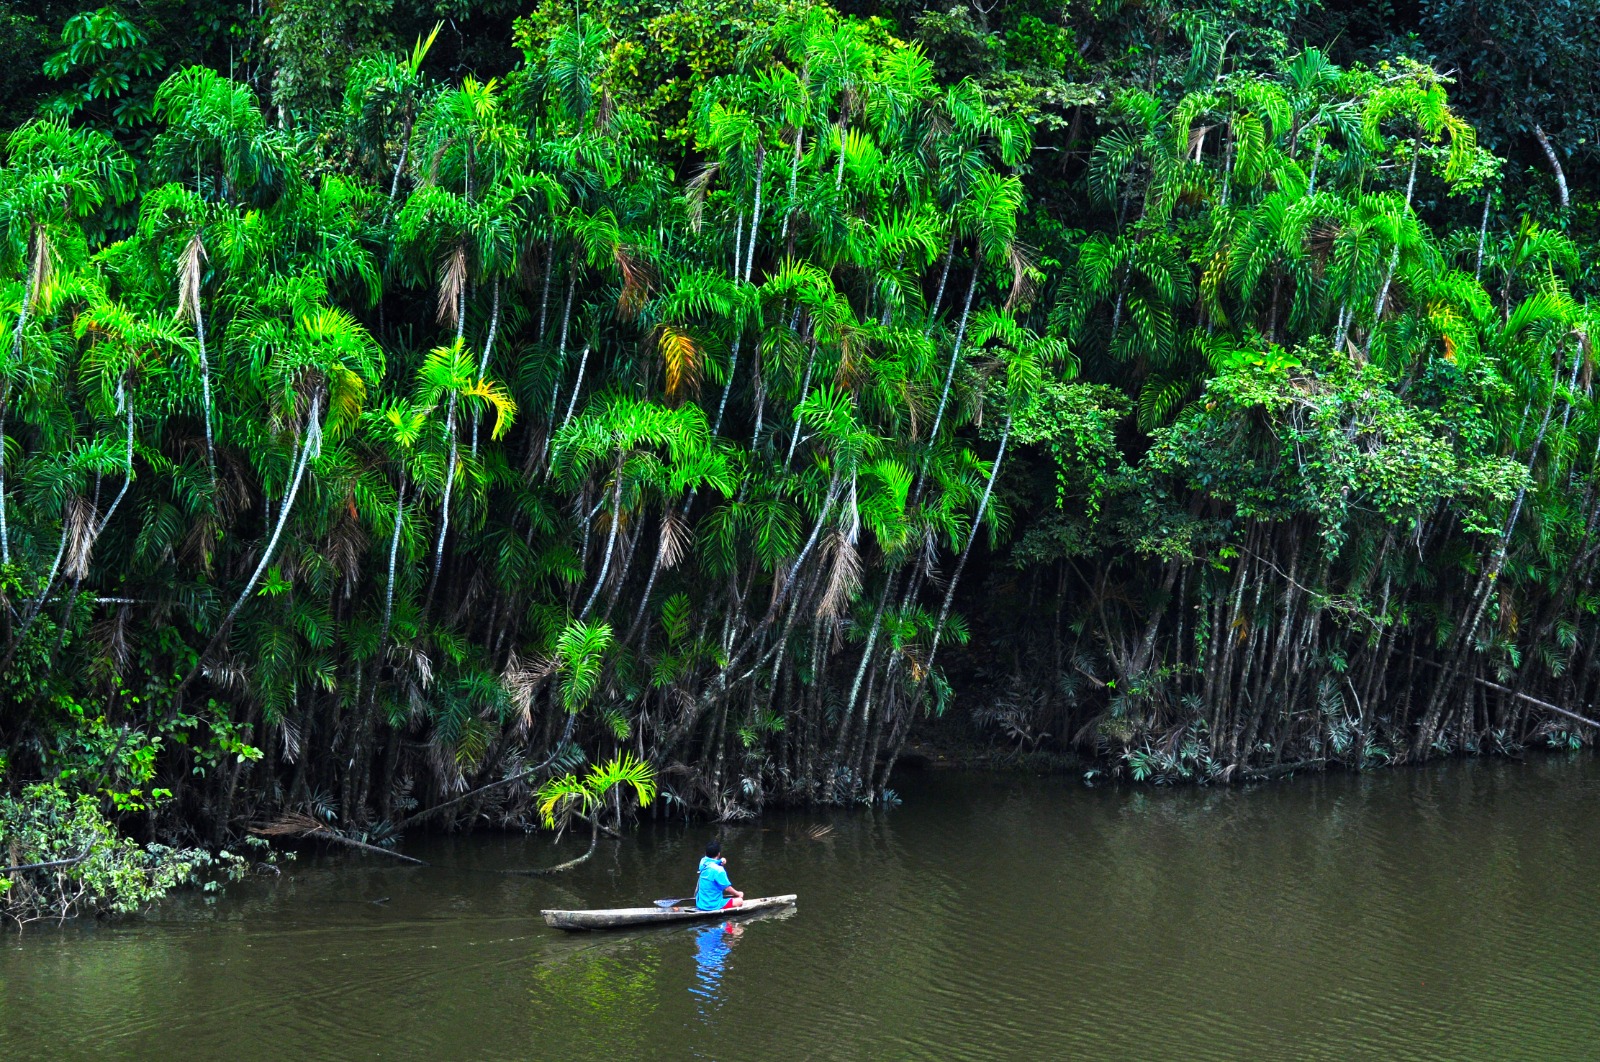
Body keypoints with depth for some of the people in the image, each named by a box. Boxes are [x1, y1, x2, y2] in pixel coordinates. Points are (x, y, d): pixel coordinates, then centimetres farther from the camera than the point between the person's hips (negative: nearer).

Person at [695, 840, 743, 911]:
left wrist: (720, 861, 0)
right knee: (739, 901, 2)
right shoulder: (718, 870, -21)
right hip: (713, 906, -8)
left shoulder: (703, 862, 0)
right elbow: (727, 888, -14)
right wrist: (738, 894, 5)